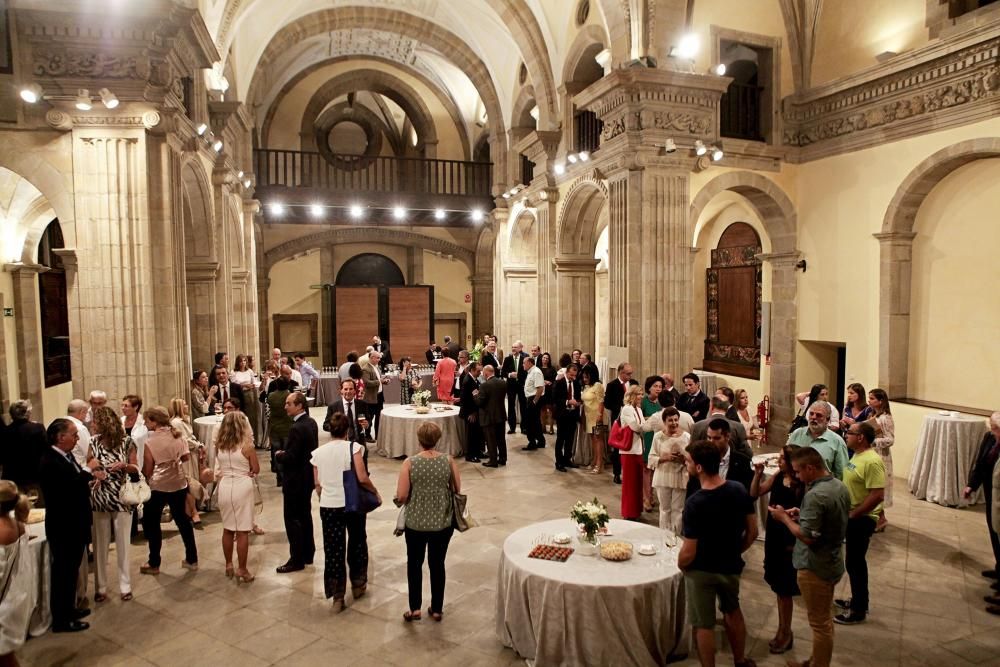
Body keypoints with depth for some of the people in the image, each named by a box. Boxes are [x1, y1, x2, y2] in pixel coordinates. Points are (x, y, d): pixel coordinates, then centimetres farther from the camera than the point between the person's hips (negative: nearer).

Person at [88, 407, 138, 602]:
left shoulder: (126, 442, -5)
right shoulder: (94, 441, 2)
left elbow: (136, 468, 0)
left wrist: (124, 465, -19)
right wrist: (92, 464, -9)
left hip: (122, 498, -2)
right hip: (99, 498, 2)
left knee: (123, 544, 7)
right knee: (100, 544, 8)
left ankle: (125, 586, 18)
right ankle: (100, 587, 20)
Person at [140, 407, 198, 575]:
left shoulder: (150, 443, -15)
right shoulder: (177, 435, -1)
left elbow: (147, 470, -9)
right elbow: (186, 456, 4)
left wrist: (144, 480, 11)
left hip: (158, 486, -5)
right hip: (179, 483, 5)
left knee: (151, 523, 12)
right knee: (182, 519, 15)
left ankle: (154, 564, 19)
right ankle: (192, 560, 20)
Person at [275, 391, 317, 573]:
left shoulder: (297, 428, -24)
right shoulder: (311, 422, 4)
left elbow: (290, 458, -25)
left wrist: (279, 455, -6)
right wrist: (285, 452, 6)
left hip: (295, 480, -9)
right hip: (308, 477, 9)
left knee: (292, 519, 1)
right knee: (305, 515, 18)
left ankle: (297, 559, 8)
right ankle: (308, 554, 28)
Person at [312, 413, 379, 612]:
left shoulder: (318, 452, 1)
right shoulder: (353, 447, -10)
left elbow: (317, 484, 6)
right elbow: (362, 478, -16)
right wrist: (376, 493, -1)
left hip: (328, 506, 2)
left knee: (333, 550, 9)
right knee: (357, 543, 20)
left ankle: (337, 597, 12)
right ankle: (358, 585, 34)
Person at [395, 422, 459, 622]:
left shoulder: (410, 463, -15)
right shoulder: (448, 461, -10)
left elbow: (401, 497, -14)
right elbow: (457, 490, -1)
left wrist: (414, 497, 7)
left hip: (416, 523, -1)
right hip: (443, 523, 2)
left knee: (414, 563, 20)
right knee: (437, 564, 18)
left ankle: (415, 608, 22)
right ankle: (436, 609, 28)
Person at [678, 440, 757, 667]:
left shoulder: (695, 503, -30)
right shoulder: (739, 491, -13)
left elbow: (689, 552, -24)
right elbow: (752, 532, -2)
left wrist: (680, 565, -3)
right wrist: (735, 552, 13)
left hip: (701, 571, -6)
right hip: (731, 566, 6)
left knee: (704, 625, 13)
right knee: (732, 611, 30)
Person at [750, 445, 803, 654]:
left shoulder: (802, 485, -20)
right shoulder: (777, 477, -2)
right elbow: (754, 494, 4)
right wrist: (758, 474, -8)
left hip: (790, 540, -6)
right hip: (773, 536, 7)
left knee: (785, 589, 9)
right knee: (778, 587, 19)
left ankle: (785, 632, 28)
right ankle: (783, 629, 36)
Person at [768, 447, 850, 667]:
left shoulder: (815, 495, -29)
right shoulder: (840, 486, 1)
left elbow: (807, 537, -28)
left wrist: (784, 518, -15)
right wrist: (801, 514, 6)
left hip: (816, 568, -10)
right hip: (832, 562, 10)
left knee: (819, 623, 7)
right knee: (825, 618, 23)